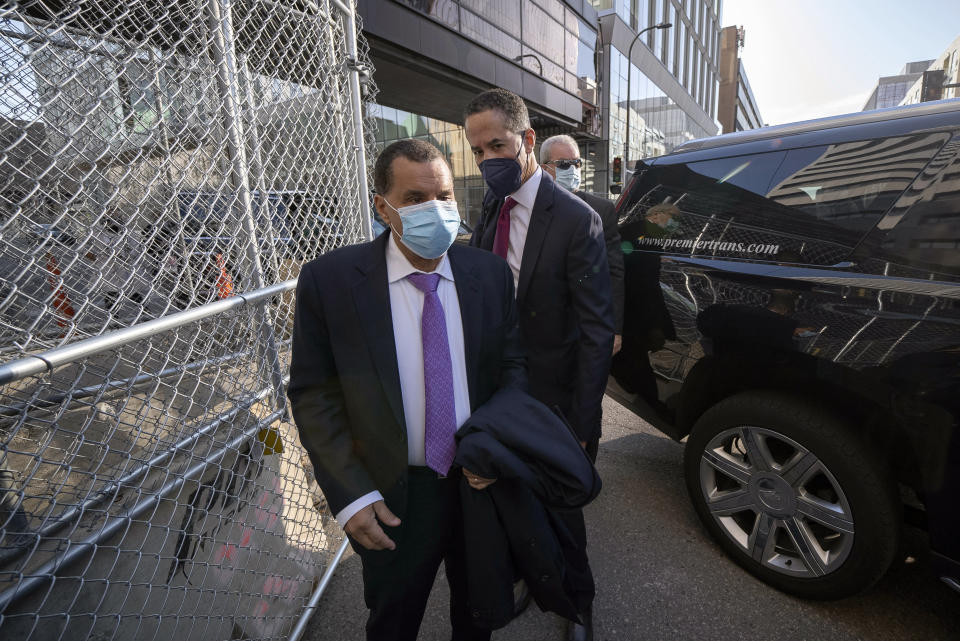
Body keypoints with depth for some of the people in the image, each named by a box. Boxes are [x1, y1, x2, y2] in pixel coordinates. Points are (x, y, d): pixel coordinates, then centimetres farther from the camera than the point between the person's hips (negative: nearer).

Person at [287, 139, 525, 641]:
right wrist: (350, 495, -14)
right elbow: (312, 394, -10)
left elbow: (513, 363, 1)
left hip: (482, 482, 3)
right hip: (393, 496, -2)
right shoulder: (329, 280, -15)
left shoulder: (491, 273, -7)